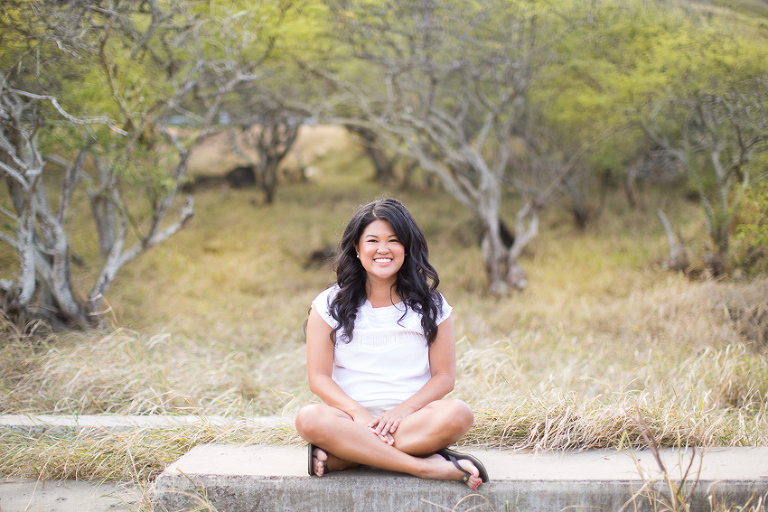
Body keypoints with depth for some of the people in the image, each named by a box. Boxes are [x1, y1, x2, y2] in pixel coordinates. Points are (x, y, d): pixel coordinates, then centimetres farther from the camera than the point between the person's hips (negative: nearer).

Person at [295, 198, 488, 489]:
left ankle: (339, 457, -30)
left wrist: (403, 410, -14)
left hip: (412, 420, 1)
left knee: (457, 414, -32)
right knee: (309, 419, -34)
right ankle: (426, 466, -34)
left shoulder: (431, 305, 10)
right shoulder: (330, 305, 8)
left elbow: (444, 375, 4)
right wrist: (358, 412, -18)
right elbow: (319, 378, 1)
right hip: (352, 419, 0)